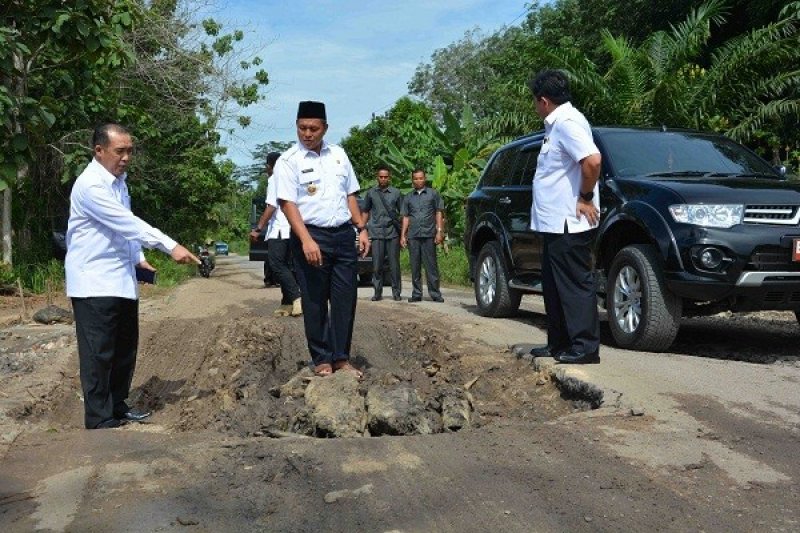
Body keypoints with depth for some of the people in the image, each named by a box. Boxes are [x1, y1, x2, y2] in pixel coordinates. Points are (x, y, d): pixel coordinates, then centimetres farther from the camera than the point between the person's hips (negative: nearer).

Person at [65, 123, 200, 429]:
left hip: (122, 280, 9)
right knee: (99, 354, -5)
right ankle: (100, 421, 1)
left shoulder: (119, 180, 12)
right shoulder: (90, 185, -17)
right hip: (94, 283, -9)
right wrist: (171, 247, -28)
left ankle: (117, 407, 27)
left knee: (125, 349, 14)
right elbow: (127, 223, -25)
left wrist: (138, 258, 9)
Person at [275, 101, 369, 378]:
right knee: (315, 301, 3)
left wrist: (361, 229, 9)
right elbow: (288, 203, -12)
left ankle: (341, 358, 14)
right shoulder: (288, 161, -4)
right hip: (311, 236, -4)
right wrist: (306, 240, -22)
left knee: (345, 299, 5)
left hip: (344, 234, 5)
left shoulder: (338, 154, 12)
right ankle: (321, 359, 15)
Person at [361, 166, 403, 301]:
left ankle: (396, 292, 8)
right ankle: (377, 292, 9)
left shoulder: (396, 193, 6)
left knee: (394, 264, 1)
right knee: (377, 265, 1)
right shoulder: (371, 193, 9)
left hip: (393, 233, -1)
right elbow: (366, 212, 16)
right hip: (377, 233, 1)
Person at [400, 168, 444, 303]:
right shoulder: (408, 197, 16)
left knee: (431, 265, -3)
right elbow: (405, 217, 16)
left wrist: (439, 231, -3)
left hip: (429, 235, -3)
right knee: (415, 266, 5)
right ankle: (416, 294, 10)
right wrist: (403, 235, 8)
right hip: (413, 236, 3)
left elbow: (439, 213, 6)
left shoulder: (433, 194, 9)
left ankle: (435, 293, 1)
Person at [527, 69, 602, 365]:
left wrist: (586, 198, -19)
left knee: (576, 284, -6)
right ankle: (559, 343, 24)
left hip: (568, 223, -11)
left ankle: (586, 348, 0)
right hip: (554, 222, 11)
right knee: (554, 285, 15)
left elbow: (592, 160, -29)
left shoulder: (568, 122, -15)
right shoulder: (556, 124, 17)